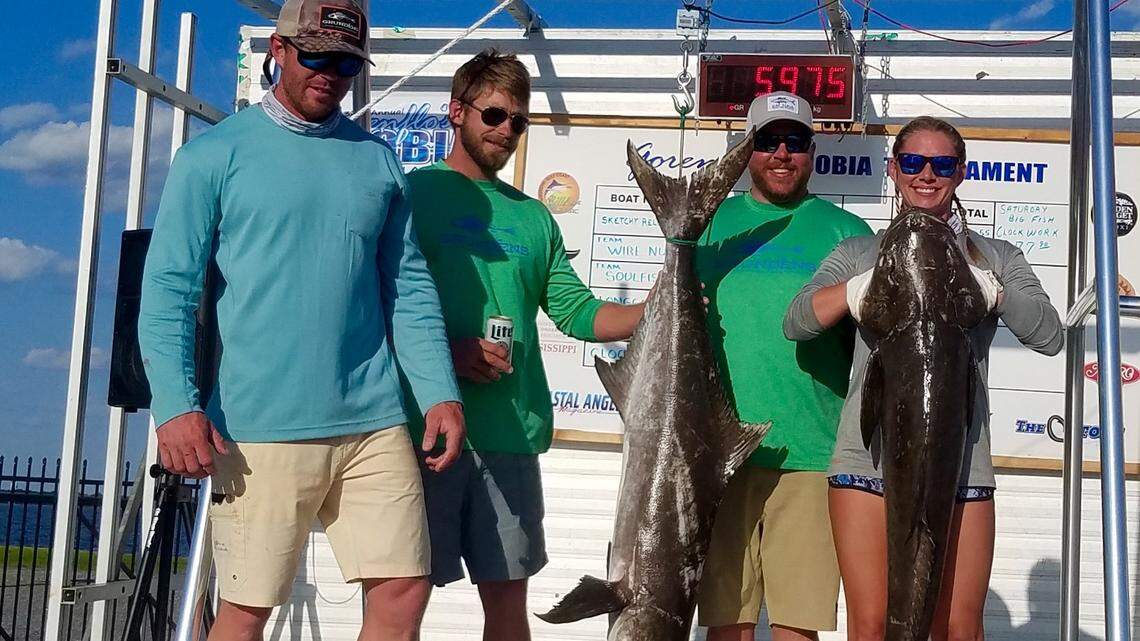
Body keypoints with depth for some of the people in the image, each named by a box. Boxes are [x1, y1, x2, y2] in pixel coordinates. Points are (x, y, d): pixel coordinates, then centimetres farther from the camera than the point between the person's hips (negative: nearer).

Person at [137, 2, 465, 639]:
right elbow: (169, 287, -3)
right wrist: (175, 403, -15)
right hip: (260, 430, -3)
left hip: (374, 423, 4)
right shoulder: (215, 155, 2)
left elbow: (410, 288, 14)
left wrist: (441, 392, 4)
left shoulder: (379, 161, 14)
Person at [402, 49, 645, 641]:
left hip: (512, 435, 5)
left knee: (508, 593, 11)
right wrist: (446, 351, -18)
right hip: (426, 426, -4)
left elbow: (577, 311, 13)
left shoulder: (533, 216, 17)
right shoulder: (413, 192, 2)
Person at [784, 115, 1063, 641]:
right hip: (867, 455, 0)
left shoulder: (995, 258, 13)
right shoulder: (858, 254, 13)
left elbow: (1049, 336, -1)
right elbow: (796, 322, -2)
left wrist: (989, 290, -16)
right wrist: (870, 283, -15)